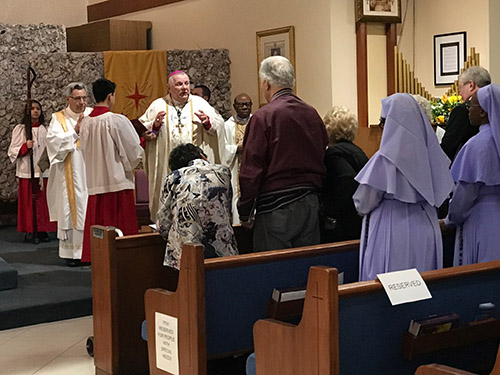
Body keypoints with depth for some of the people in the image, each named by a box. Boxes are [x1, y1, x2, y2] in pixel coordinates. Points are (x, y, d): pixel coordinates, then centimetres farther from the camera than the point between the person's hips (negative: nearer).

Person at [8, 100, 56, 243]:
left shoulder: (45, 129, 10)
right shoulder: (20, 129, 2)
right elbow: (12, 151, -1)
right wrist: (25, 146, -17)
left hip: (43, 171, 3)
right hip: (26, 172, -2)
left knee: (43, 202, 1)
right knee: (28, 202, -2)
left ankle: (42, 231, 7)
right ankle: (30, 231, 4)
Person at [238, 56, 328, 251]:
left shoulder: (263, 117, -11)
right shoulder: (312, 114, 7)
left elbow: (251, 170, -11)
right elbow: (324, 160, 12)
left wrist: (245, 213, -3)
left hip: (276, 207, -6)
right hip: (311, 205, 6)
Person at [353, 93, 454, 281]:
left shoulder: (385, 158, -15)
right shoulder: (430, 151, 1)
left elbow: (364, 204, -9)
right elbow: (440, 194, 12)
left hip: (393, 235, -6)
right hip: (426, 235, 6)